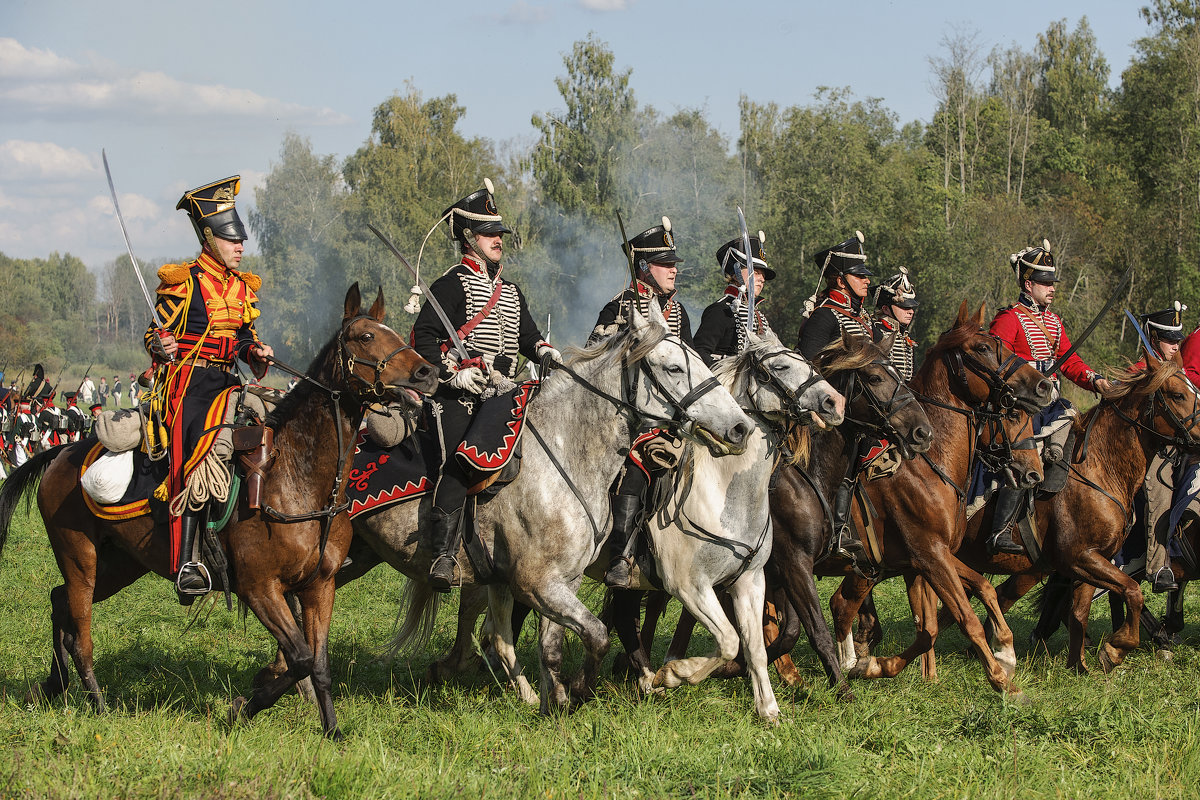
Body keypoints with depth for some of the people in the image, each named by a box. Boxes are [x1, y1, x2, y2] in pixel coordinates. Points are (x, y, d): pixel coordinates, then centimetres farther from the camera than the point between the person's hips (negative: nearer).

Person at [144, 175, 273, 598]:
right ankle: (184, 566, -22)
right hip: (189, 381, -7)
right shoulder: (184, 283, -4)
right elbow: (156, 333, -4)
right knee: (192, 465, -18)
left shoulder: (242, 287, 16)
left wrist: (257, 353, 3)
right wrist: (159, 347, -27)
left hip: (225, 382, 7)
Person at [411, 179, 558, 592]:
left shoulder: (510, 291, 23)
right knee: (459, 465, -23)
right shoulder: (453, 284, -1)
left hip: (502, 395, 8)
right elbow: (423, 337, -7)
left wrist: (544, 350, 3)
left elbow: (528, 337, 27)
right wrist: (455, 373, -18)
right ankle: (444, 555, -28)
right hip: (459, 395, -8)